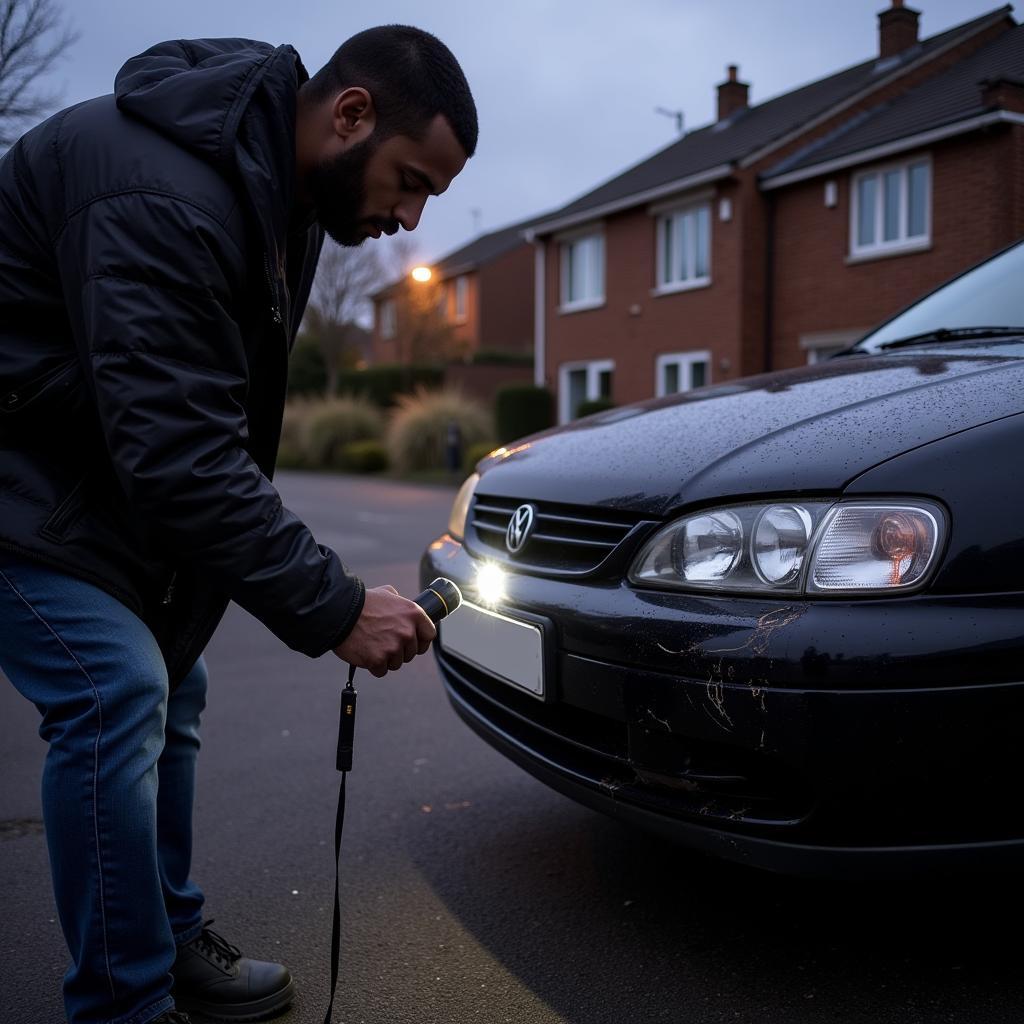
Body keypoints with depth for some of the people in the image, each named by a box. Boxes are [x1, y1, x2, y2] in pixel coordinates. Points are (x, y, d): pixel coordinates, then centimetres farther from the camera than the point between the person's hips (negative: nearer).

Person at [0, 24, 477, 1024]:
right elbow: (176, 450, -35)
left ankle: (171, 940, 25)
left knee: (165, 688, 10)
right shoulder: (163, 191, -31)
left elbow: (211, 421, 7)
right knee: (113, 700, -16)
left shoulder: (280, 182, 2)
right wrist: (334, 608, -31)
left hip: (107, 463, 10)